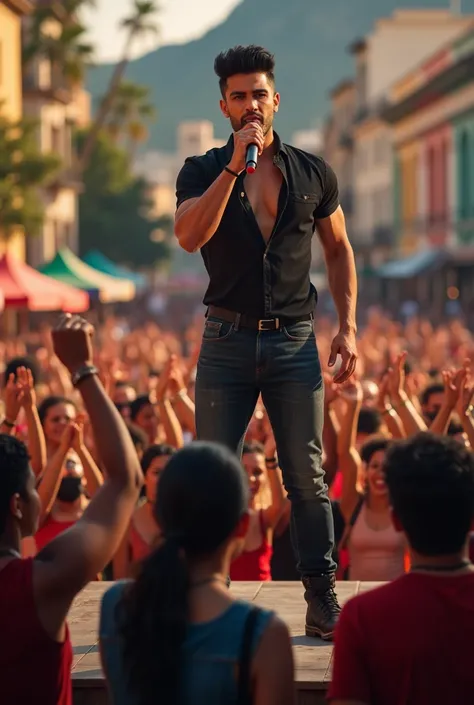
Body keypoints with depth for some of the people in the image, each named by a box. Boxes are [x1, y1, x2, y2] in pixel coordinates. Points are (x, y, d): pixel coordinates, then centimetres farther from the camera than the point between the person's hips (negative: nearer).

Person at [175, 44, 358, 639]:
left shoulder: (312, 174, 7)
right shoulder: (203, 172, 2)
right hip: (228, 342, -1)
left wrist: (348, 328, 6)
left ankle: (322, 603, 6)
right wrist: (235, 166, -21)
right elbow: (189, 236, -17)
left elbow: (339, 251, 16)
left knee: (308, 477, 1)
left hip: (294, 343, 1)